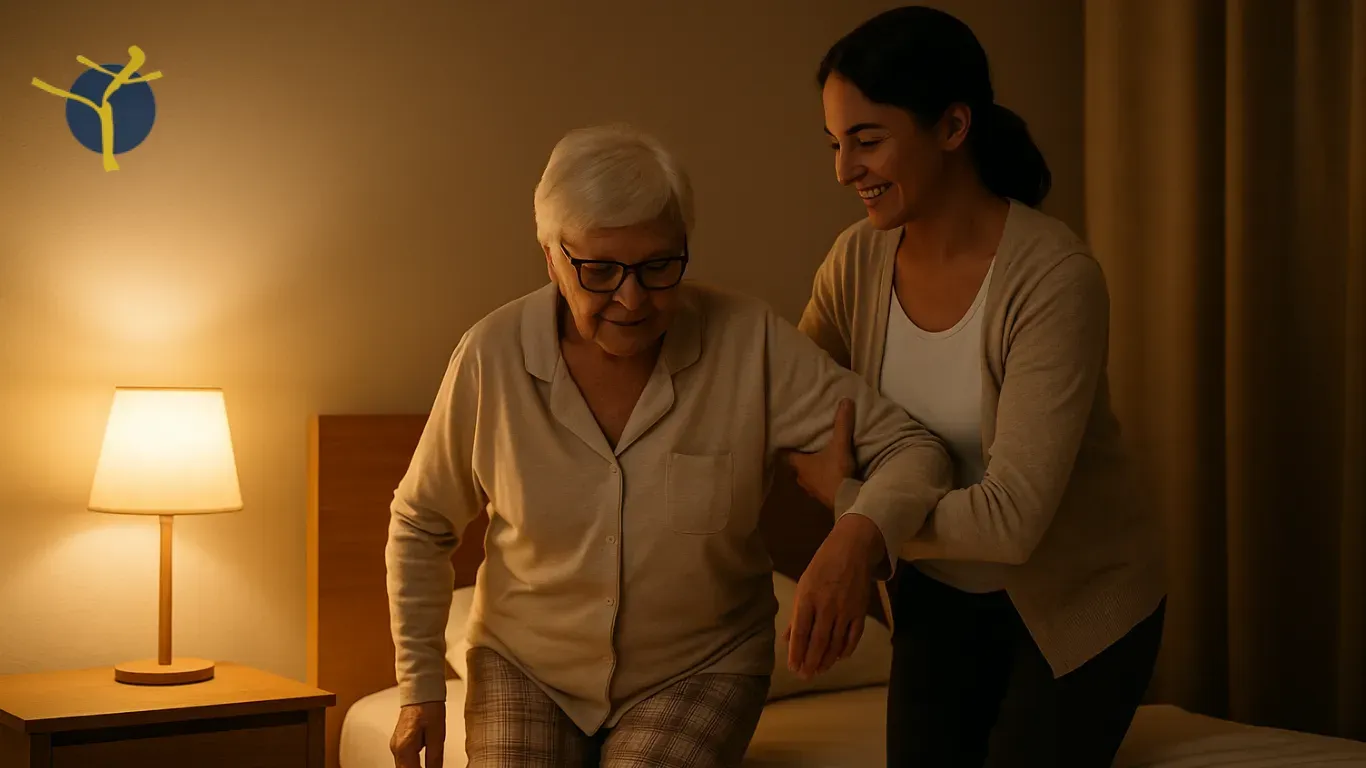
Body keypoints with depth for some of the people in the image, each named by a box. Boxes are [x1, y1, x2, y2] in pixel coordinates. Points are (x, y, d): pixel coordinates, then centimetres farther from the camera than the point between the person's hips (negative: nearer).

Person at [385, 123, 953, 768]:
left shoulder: (751, 344, -17)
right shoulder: (494, 354, -13)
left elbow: (913, 451, -16)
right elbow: (422, 524, 1)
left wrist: (858, 536, -39)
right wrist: (419, 688, 0)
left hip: (698, 668, -1)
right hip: (525, 666, 1)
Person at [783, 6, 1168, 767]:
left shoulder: (1054, 276, -27)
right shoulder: (857, 262, -11)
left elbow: (1011, 520, -31)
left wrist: (843, 496, -20)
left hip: (1080, 593, -4)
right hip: (943, 589, 5)